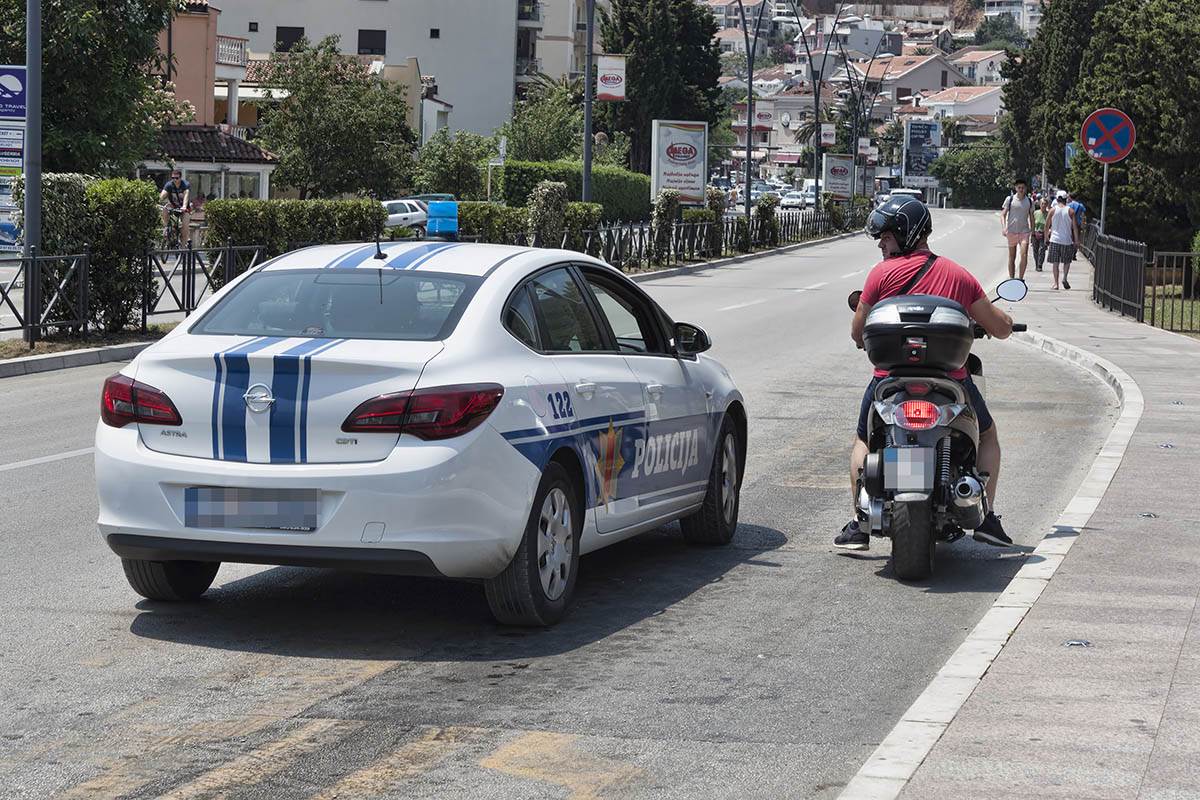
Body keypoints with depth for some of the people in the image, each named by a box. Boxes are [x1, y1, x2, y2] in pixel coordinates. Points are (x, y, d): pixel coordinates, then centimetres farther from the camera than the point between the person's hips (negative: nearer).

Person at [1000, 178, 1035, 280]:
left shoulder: (1029, 201, 7)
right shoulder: (1010, 199, 1)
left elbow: (1031, 217, 17)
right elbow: (1003, 214, -1)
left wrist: (1032, 230, 16)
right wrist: (1003, 227, -17)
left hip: (1024, 231, 0)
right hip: (1011, 231, 0)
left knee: (1024, 255, -16)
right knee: (1012, 258, 7)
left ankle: (1021, 279, -7)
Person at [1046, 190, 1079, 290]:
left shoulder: (1053, 210, -1)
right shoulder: (1070, 211, -2)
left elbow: (1047, 225, 3)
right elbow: (1075, 227, -2)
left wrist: (1046, 237, 17)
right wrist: (1077, 240, 5)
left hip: (1055, 240, 0)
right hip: (1067, 240, 0)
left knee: (1055, 262, 6)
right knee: (1067, 261, 15)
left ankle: (1056, 283, 3)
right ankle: (1064, 277, -6)